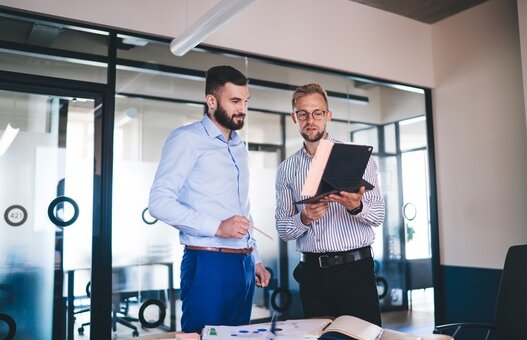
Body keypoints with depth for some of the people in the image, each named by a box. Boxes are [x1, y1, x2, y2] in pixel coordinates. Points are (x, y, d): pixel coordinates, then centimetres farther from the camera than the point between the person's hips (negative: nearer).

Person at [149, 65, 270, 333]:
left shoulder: (240, 147, 18)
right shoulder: (187, 138, -6)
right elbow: (159, 201, -15)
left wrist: (255, 259, 18)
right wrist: (217, 227, -22)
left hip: (244, 264, 8)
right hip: (209, 263, -7)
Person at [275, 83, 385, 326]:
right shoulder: (286, 169, 7)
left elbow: (378, 215, -3)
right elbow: (283, 230, 4)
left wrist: (356, 208, -24)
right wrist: (304, 219, -17)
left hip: (355, 268, -2)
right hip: (311, 272, 2)